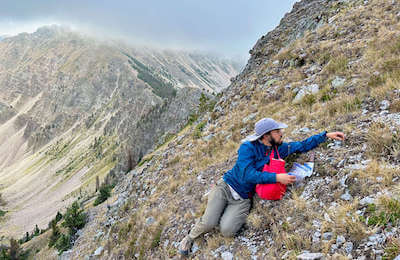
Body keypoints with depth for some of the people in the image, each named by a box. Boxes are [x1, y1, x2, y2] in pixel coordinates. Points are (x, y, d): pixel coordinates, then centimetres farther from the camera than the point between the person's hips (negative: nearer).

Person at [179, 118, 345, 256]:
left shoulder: (279, 149, 1)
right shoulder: (248, 147, -15)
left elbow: (303, 146, 11)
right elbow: (248, 174, -24)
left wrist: (326, 135, 9)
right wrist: (277, 177, -25)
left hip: (243, 199, 3)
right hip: (225, 187, -3)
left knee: (227, 231, -21)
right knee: (208, 224, -22)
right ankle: (190, 237, 13)